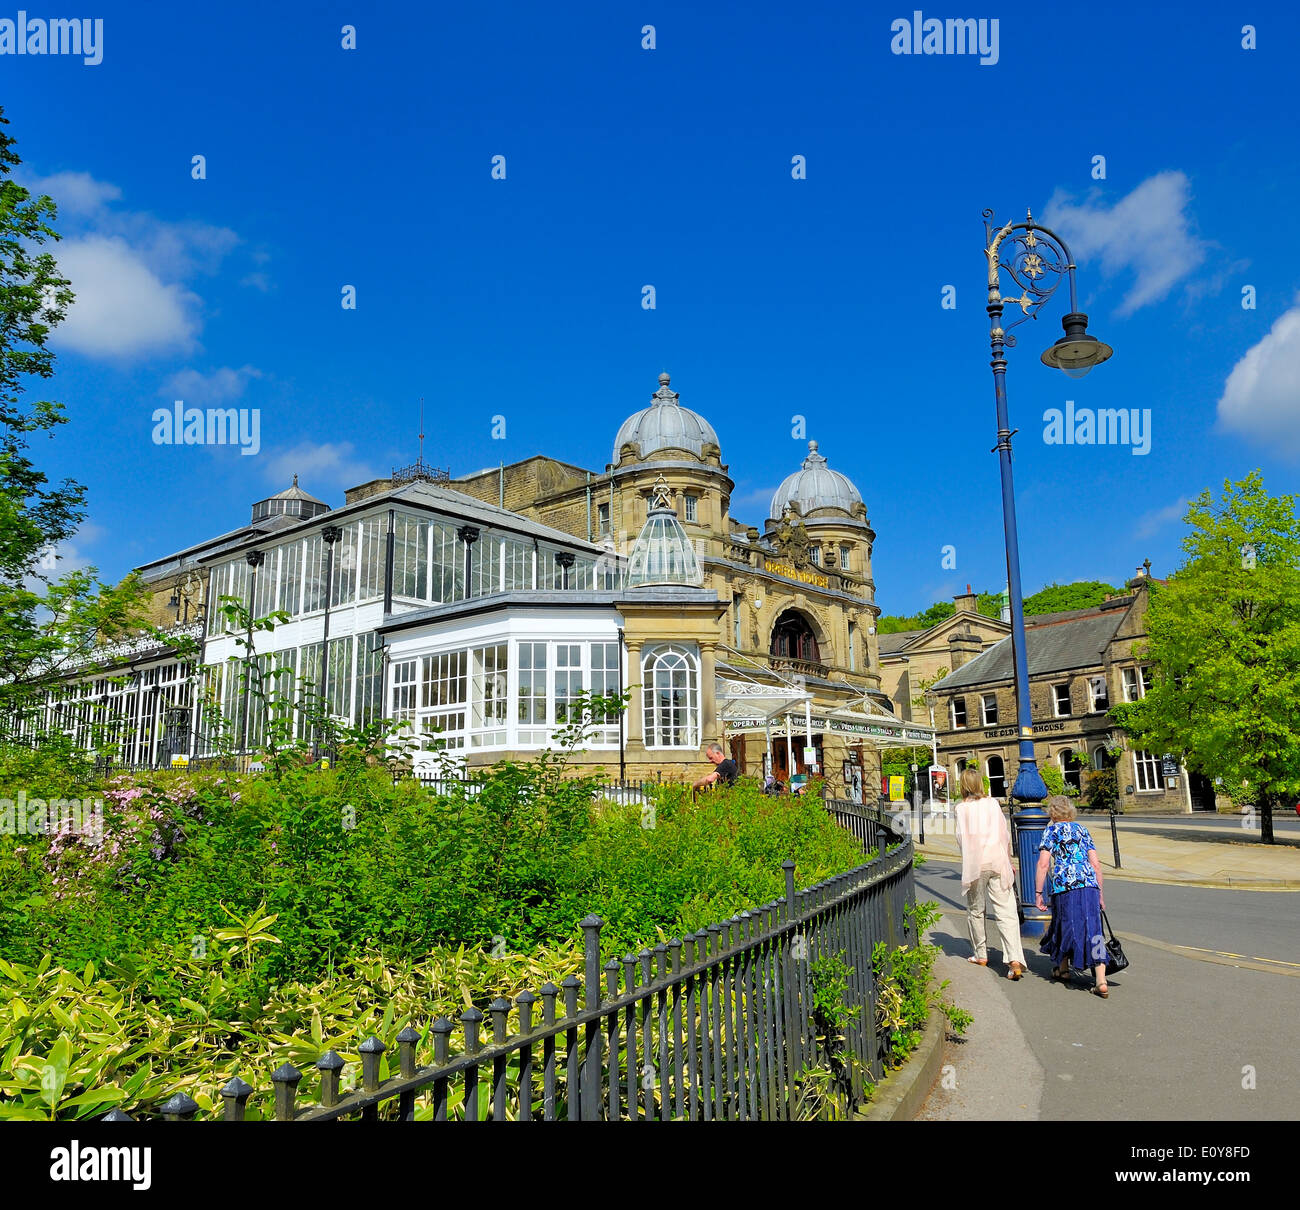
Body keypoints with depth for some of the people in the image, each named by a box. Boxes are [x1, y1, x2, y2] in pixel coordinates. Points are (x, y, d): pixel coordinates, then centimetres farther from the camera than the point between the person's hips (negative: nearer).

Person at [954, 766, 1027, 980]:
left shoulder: (962, 808, -3)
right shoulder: (993, 804, 5)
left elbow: (961, 838, -3)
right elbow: (1006, 834, 8)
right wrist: (1008, 860, 21)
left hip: (975, 864, -2)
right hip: (997, 862, 2)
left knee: (975, 910, 15)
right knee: (1006, 912, -3)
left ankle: (980, 954, 24)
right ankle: (1015, 959, -15)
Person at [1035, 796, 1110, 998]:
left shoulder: (1051, 830, 5)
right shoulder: (1082, 829, 19)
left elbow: (1043, 864, -3)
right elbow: (1096, 864, 15)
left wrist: (1038, 893, 1)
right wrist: (1100, 892, 22)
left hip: (1065, 886, -3)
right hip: (1089, 885, 4)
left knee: (1064, 924, 14)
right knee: (1092, 928, 1)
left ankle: (1062, 968, 33)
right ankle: (1100, 980, -9)